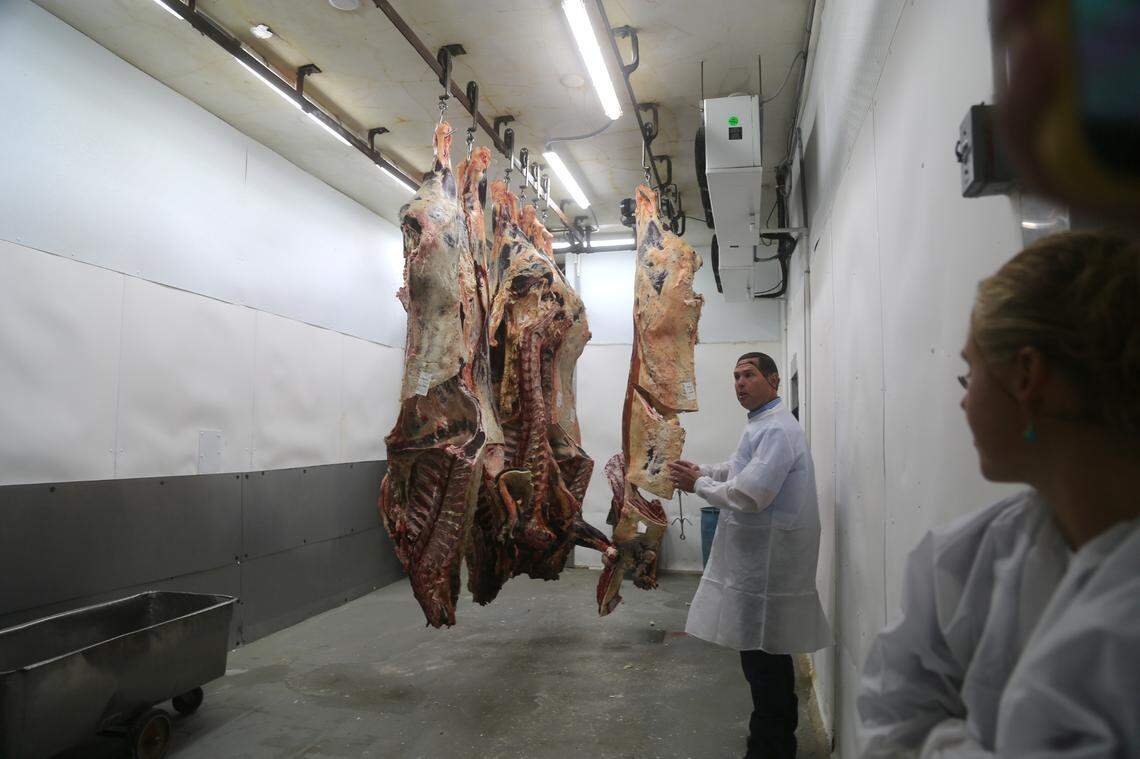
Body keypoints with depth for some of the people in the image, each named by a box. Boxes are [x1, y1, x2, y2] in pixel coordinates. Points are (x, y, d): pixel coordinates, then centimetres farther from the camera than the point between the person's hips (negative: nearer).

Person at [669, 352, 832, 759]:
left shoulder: (776, 429, -20)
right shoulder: (762, 424, 14)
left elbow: (749, 495, -26)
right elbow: (739, 468, 25)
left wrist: (698, 484, -13)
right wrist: (703, 471, 7)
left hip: (767, 561, -11)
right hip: (760, 557, 11)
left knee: (762, 655, 0)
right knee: (770, 653, 21)